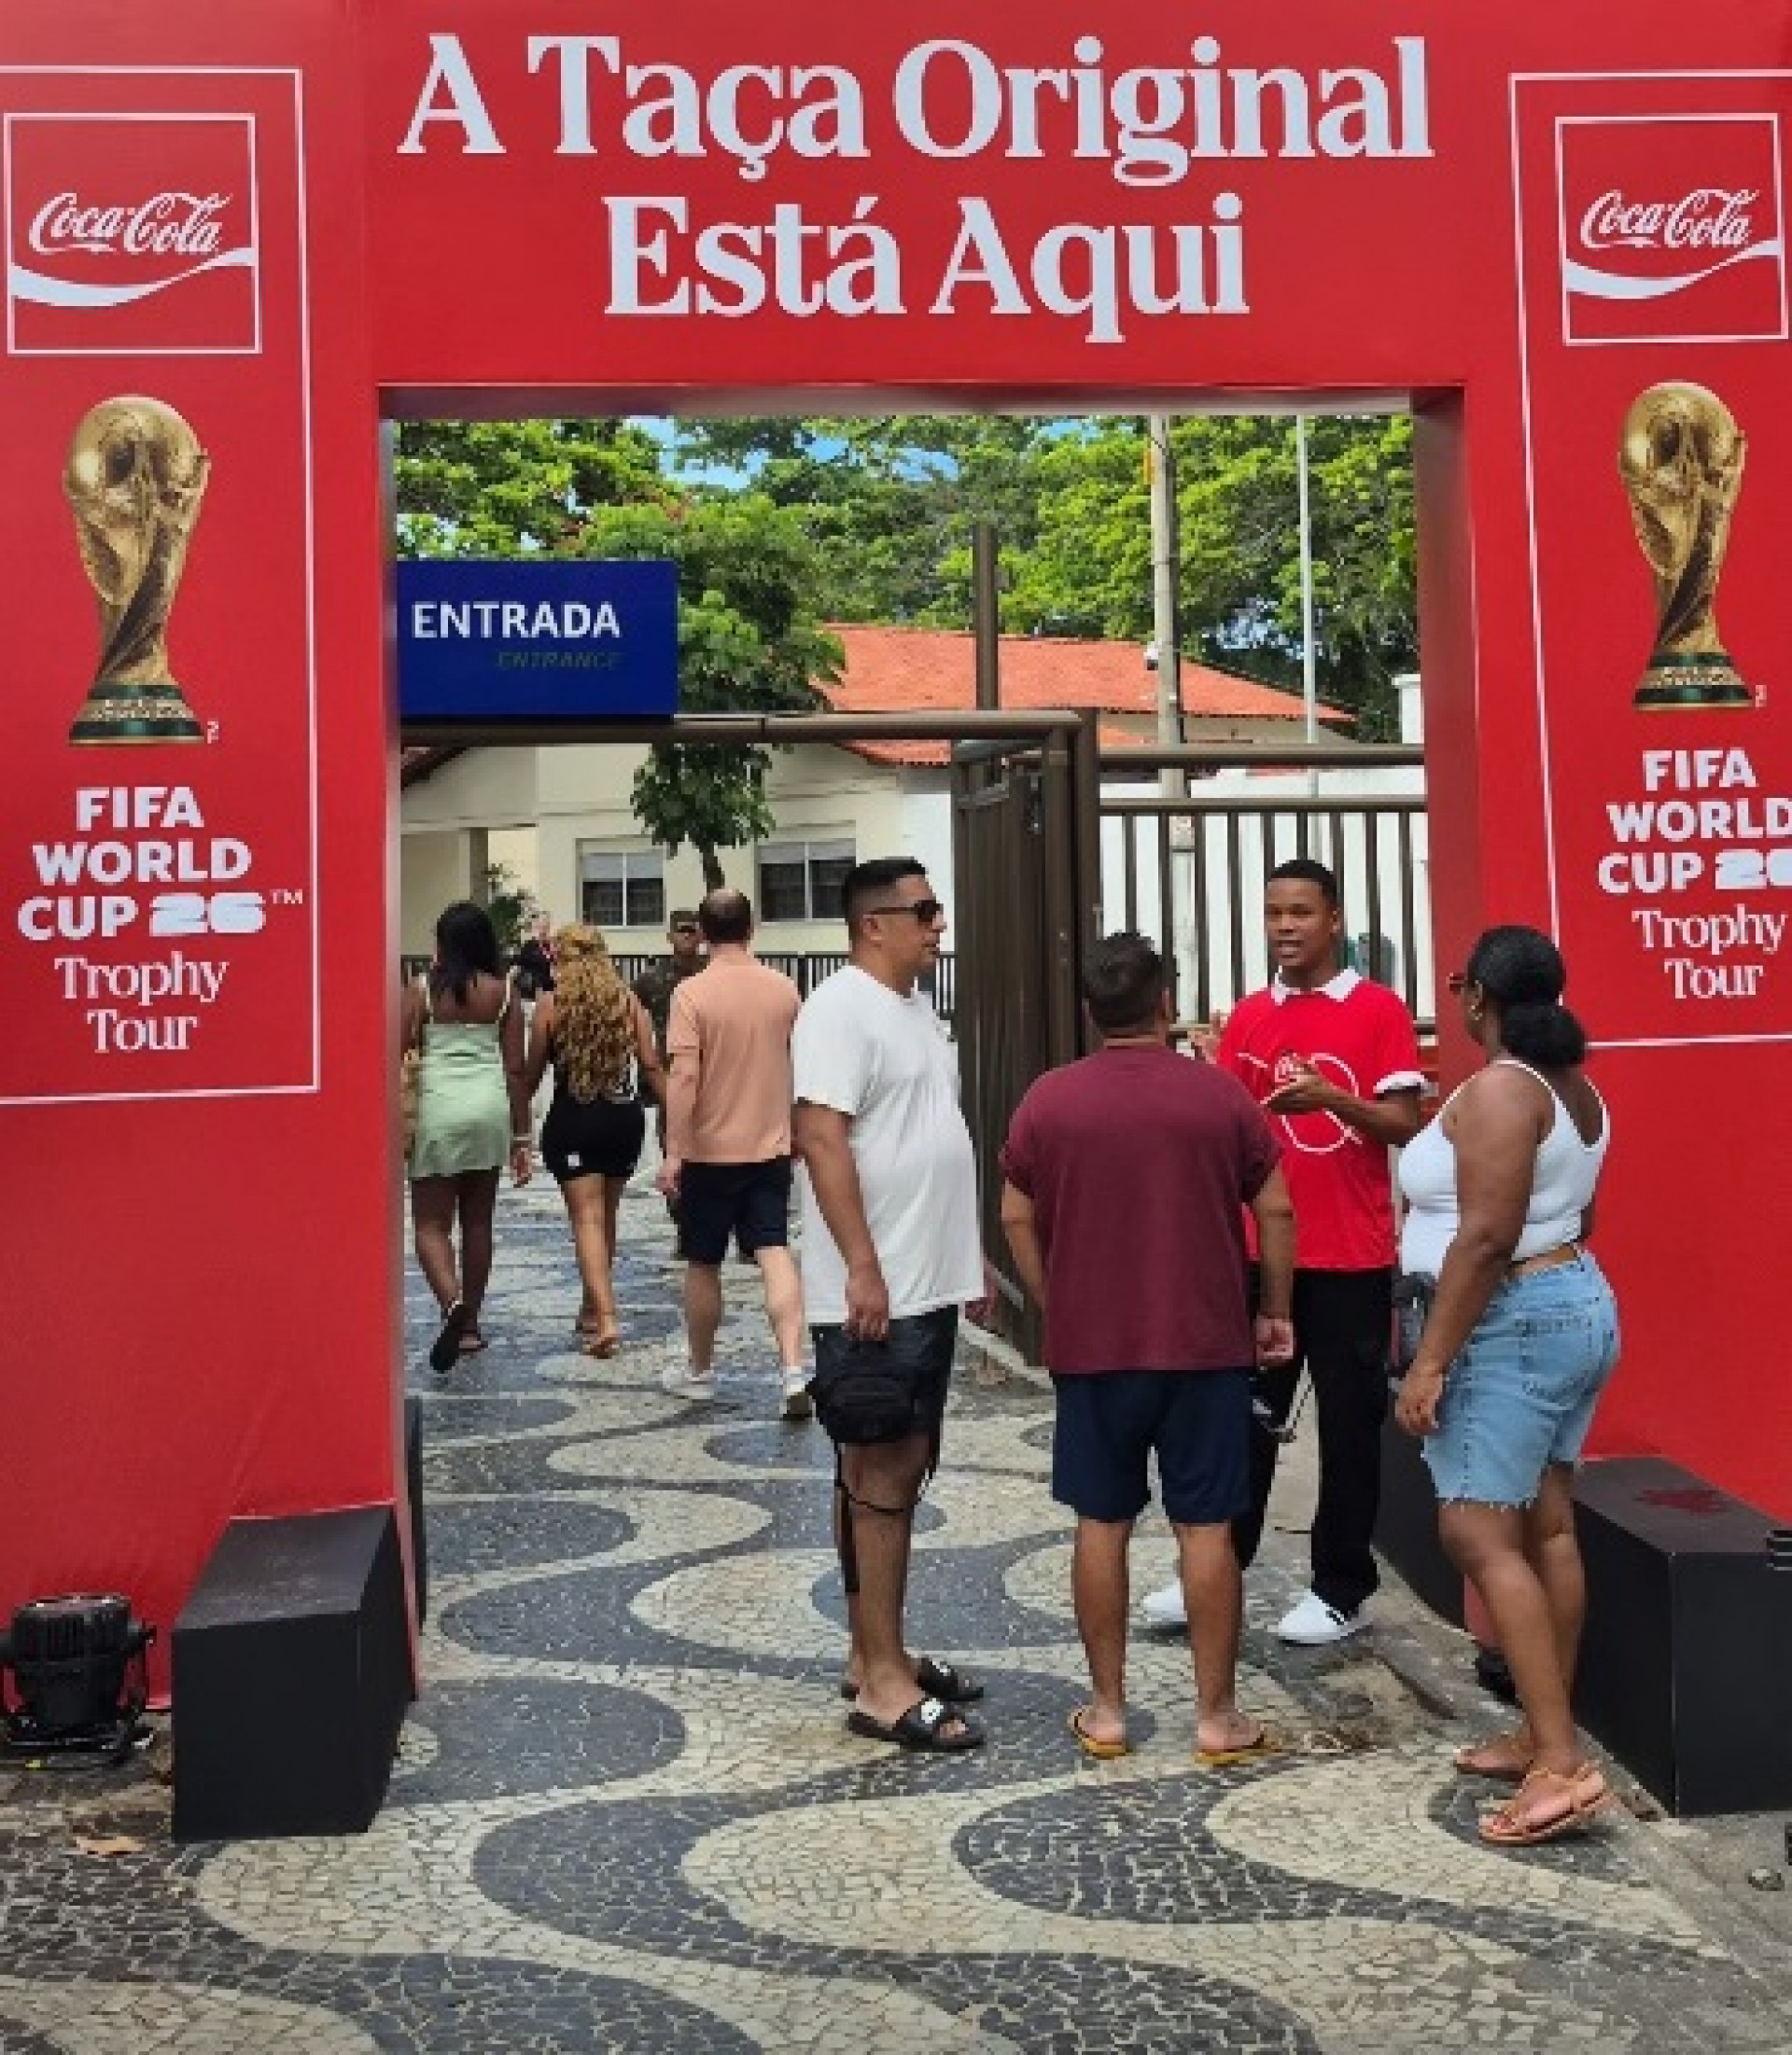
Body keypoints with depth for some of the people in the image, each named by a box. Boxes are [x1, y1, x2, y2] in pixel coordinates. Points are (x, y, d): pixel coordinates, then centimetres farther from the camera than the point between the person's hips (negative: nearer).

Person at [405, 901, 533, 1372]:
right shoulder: (503, 993, 3)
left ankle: (452, 1302, -22)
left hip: (439, 1107, -2)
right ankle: (470, 1325, 20)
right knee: (477, 1222, 13)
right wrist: (521, 1138, 9)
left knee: (431, 1223, 4)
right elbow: (514, 1070, 3)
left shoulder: (422, 991, -2)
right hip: (491, 1107, 3)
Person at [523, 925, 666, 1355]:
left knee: (587, 1216, -4)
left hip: (572, 1121, -3)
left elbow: (533, 1073, 0)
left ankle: (605, 1318, -18)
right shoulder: (629, 1001, 4)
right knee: (606, 1215, 17)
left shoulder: (550, 1003, -3)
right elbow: (651, 1066, -1)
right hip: (625, 1118, 4)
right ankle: (591, 1310, 31)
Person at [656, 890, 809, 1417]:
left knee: (703, 1265, 11)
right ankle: (793, 1369, -16)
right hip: (771, 1147, 3)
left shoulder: (692, 993, -12)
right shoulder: (784, 989, 2)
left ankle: (699, 1371, 26)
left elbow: (683, 1076, -19)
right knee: (775, 1254, -1)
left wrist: (673, 1152, -17)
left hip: (709, 1150, -3)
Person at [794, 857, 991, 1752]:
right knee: (875, 1480, -3)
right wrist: (863, 1268, -25)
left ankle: (879, 1653, 24)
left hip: (930, 1288, 9)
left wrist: (969, 1252, 21)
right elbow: (821, 1139, -22)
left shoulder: (917, 1008, 16)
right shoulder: (841, 1008, -14)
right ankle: (880, 1681, 4)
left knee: (902, 1476, 14)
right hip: (874, 1293, -9)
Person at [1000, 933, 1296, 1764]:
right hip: (1206, 1345, -1)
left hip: (1090, 1349, 1)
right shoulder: (1220, 1092, -4)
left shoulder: (1048, 1098, -2)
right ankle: (1217, 1716, 12)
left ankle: (1105, 1711, 16)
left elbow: (1016, 1218, 4)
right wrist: (1274, 1312, 11)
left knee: (1101, 1525, 9)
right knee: (1206, 1528, 5)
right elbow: (1275, 1211, -1)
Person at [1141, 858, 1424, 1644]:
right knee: (1245, 1417, 10)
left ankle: (1341, 1589, 17)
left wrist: (1330, 1098, -24)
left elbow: (1406, 1125, -8)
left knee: (1348, 1425, 5)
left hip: (1352, 1258, -4)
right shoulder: (1247, 1017, 8)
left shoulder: (1379, 1010, -5)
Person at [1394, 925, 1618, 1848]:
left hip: (1513, 1323, -10)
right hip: (1578, 1303, 10)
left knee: (1479, 1535, -10)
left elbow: (1487, 1239, -24)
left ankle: (1561, 1763, -12)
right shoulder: (1574, 1089, 12)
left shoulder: (1499, 1088, -18)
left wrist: (1429, 1361, -22)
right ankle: (1545, 1733, 17)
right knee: (1546, 1527, 11)